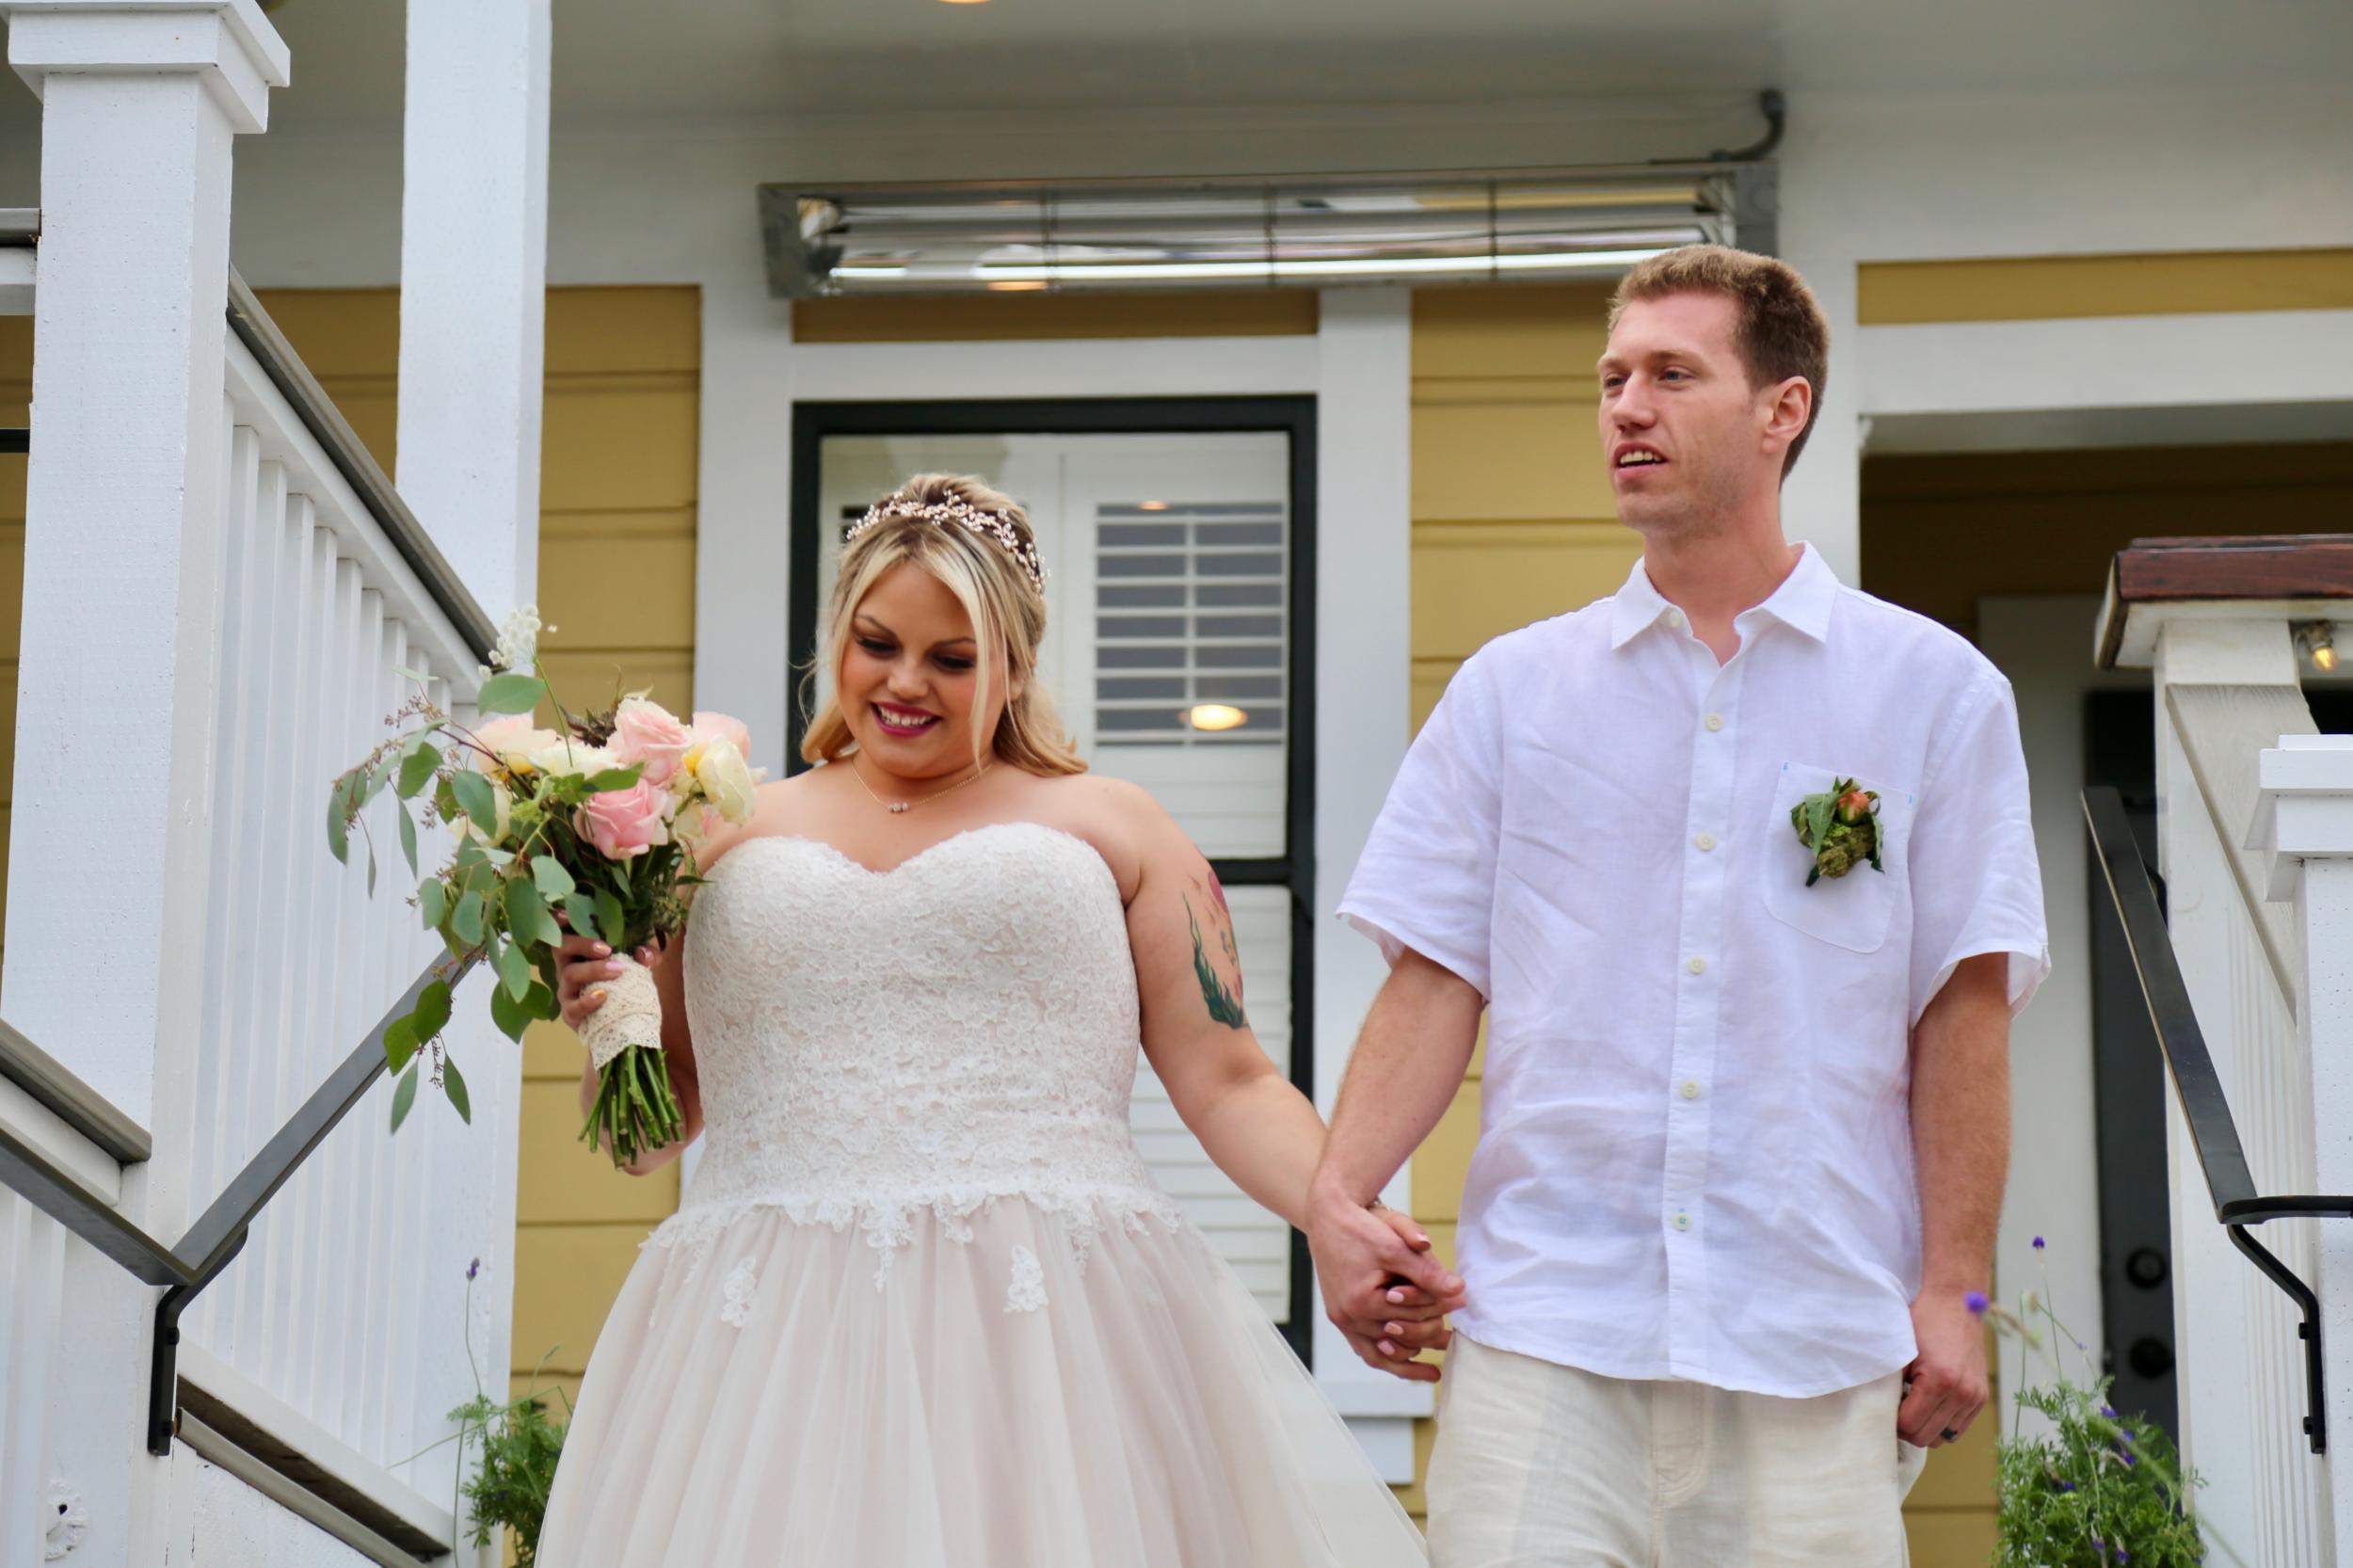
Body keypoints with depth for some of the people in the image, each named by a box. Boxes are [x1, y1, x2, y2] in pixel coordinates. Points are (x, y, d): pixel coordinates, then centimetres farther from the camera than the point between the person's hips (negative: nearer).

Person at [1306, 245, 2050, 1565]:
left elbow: (1965, 1008, 4)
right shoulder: (1512, 690, 12)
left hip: (1814, 1350, -1)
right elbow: (1437, 975, 8)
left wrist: (1954, 1289, -2)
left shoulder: (1933, 690, 7)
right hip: (1544, 1324, 1)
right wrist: (1340, 1194, -7)